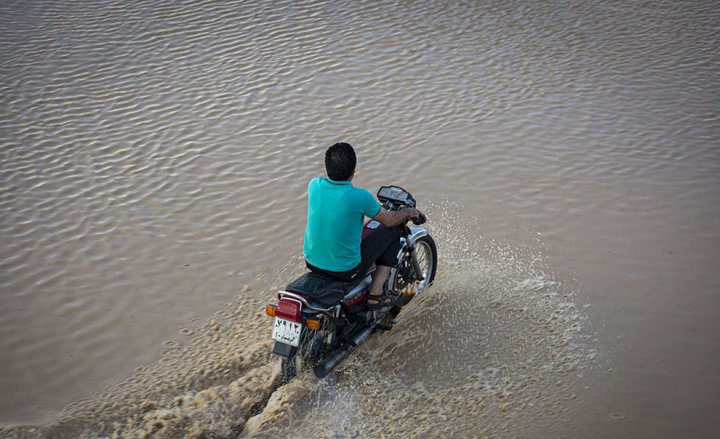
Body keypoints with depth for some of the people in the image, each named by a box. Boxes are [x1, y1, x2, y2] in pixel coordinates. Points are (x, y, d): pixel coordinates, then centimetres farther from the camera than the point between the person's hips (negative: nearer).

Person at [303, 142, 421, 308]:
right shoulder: (359, 196, -22)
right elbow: (389, 220, -5)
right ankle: (376, 293, 11)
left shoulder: (314, 185, -7)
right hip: (346, 269, -6)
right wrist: (409, 212, 17)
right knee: (393, 230, 8)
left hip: (311, 262, 6)